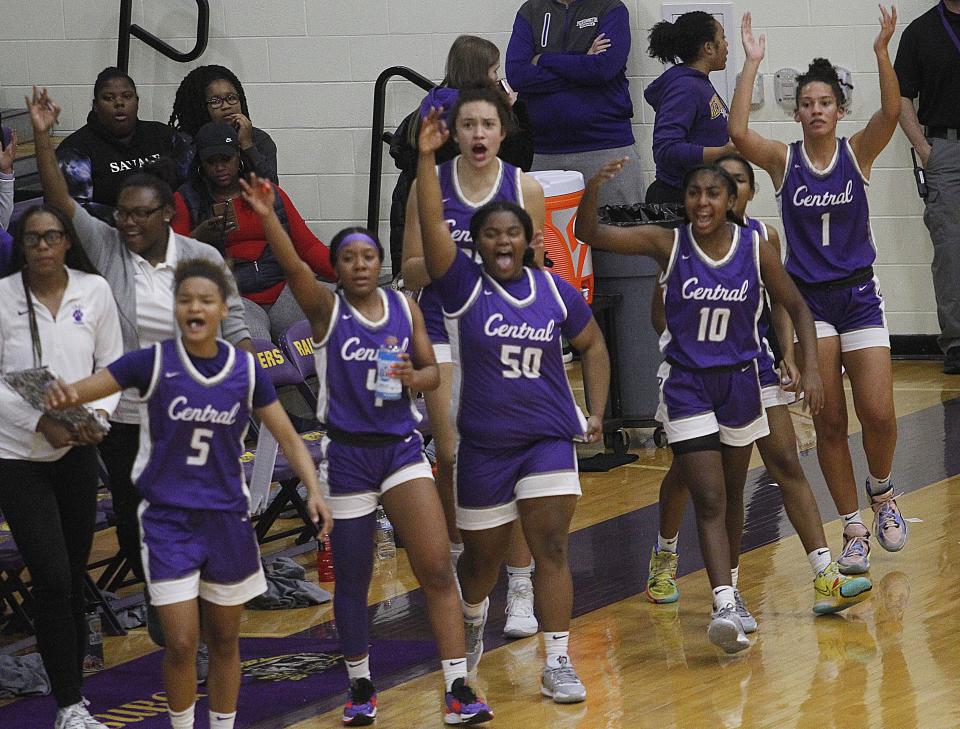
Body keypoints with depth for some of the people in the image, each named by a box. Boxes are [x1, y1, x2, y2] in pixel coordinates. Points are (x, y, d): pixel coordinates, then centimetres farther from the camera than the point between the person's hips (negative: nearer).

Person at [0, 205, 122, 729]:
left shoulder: (94, 291, -1)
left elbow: (112, 365, 5)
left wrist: (99, 413, -13)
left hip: (76, 451, 4)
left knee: (74, 576, 10)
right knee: (52, 580, -10)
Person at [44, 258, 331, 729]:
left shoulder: (247, 370, -4)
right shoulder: (152, 363, -10)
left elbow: (287, 436, 2)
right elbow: (81, 390, -16)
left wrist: (313, 490, -12)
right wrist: (61, 397, -40)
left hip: (227, 519, 2)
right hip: (167, 518, -2)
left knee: (224, 642, 13)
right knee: (181, 644, -8)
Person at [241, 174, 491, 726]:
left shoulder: (404, 307, 5)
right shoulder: (327, 309, -5)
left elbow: (433, 372, 10)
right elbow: (293, 267, -23)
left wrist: (414, 377, -14)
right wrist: (268, 217, -41)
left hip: (402, 448, 2)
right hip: (347, 454, -2)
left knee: (437, 568, -8)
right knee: (352, 581, 7)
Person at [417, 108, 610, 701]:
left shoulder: (555, 291, 1)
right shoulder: (465, 286, -7)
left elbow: (593, 345, 15)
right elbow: (432, 225, -21)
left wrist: (597, 412, 6)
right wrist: (427, 158, -32)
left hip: (550, 439, 1)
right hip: (484, 445, 0)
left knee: (552, 549, -9)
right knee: (483, 557, 13)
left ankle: (558, 663, -6)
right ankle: (472, 629, 45)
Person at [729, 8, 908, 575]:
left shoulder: (858, 153, -1)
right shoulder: (784, 161, -1)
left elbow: (892, 113, -20)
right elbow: (738, 132, -20)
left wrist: (882, 52, -33)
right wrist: (752, 63, -23)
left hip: (859, 294, 0)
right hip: (807, 298, 0)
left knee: (879, 414, -8)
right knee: (829, 422, -1)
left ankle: (882, 491, 23)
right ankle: (854, 531, 8)